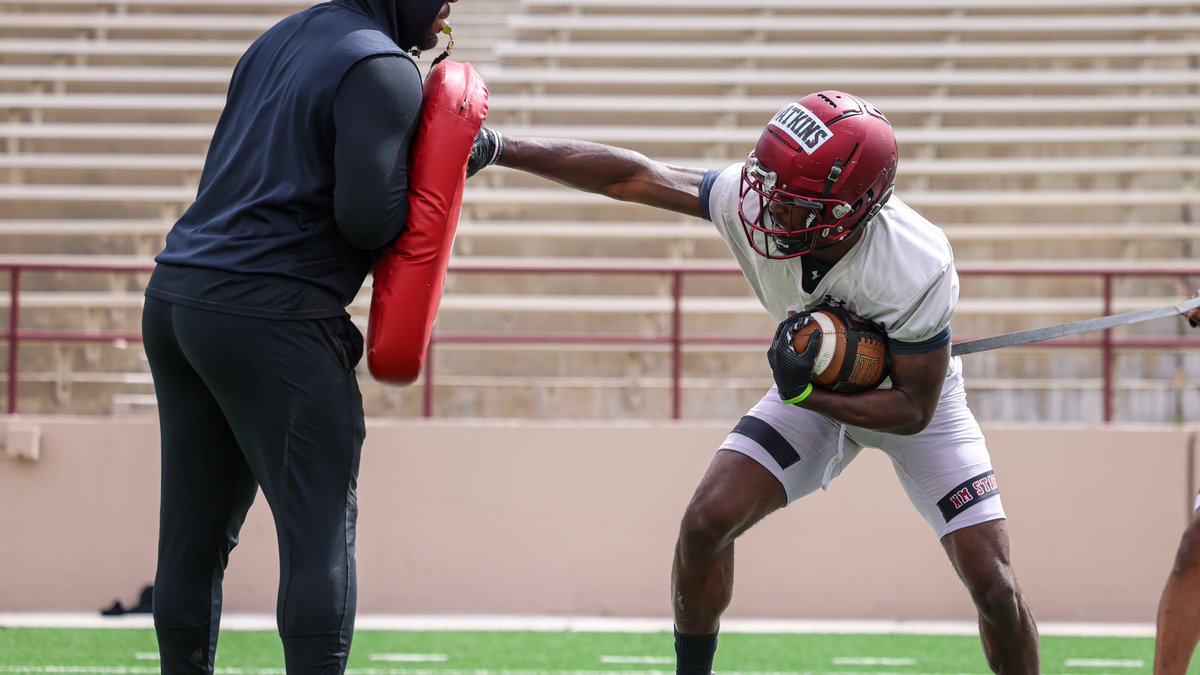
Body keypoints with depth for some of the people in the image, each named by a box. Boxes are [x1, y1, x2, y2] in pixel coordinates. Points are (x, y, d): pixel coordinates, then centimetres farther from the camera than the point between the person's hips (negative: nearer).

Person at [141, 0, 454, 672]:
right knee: (322, 534, -6)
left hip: (175, 295, 8)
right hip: (268, 315, -8)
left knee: (195, 534, 9)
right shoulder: (384, 70, -8)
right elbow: (370, 218, -17)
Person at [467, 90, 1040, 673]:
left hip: (912, 405, -3)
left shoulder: (917, 270, -39)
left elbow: (914, 410, -26)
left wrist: (805, 394, -35)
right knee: (706, 522, -13)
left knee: (994, 588, -9)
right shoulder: (751, 200, -30)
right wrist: (497, 148, -23)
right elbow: (632, 177, -21)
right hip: (812, 386, 3)